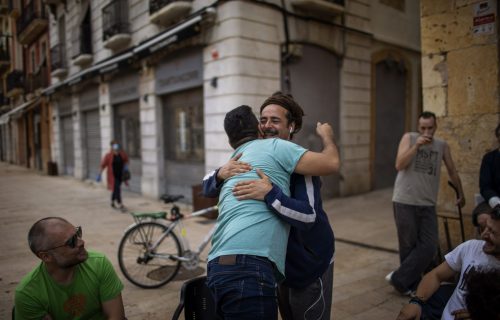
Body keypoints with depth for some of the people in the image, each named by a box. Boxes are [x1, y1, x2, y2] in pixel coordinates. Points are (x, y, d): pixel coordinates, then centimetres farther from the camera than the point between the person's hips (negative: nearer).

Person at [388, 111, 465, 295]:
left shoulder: (442, 146, 8)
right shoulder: (409, 138, -2)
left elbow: (452, 171, 20)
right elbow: (399, 166, -13)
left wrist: (461, 194, 28)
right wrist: (417, 145, -20)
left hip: (428, 205, 3)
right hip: (404, 202, -3)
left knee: (429, 247, -6)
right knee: (409, 246, 5)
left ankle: (399, 279, 2)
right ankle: (412, 284, 20)